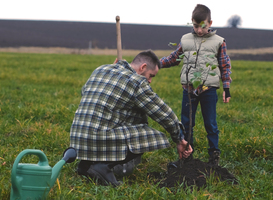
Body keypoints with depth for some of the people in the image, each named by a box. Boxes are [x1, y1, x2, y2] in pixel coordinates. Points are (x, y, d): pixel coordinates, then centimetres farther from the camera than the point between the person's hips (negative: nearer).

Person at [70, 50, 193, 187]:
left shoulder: (100, 70, 17)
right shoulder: (137, 82, -4)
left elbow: (84, 91, 35)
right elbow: (165, 115, 1)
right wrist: (179, 140, 14)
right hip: (101, 141, -8)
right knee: (154, 137, -2)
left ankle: (86, 163, 15)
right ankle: (104, 165, -11)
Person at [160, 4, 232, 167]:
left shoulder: (218, 42, 1)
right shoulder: (185, 40, 7)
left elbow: (226, 66, 4)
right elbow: (173, 59, 16)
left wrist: (227, 89, -2)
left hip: (209, 89, -2)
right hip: (189, 89, 2)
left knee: (210, 123, 5)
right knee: (186, 123, 8)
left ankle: (215, 154, 17)